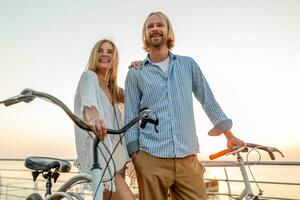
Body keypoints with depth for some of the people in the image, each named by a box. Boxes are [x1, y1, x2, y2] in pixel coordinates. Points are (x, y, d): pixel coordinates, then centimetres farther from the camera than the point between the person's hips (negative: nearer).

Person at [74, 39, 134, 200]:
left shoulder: (113, 90, 18)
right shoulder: (89, 76, -5)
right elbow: (88, 98, -27)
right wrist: (92, 115, -49)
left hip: (115, 155, 8)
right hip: (98, 155, -8)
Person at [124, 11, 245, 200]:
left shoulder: (188, 64, 11)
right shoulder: (136, 73, 7)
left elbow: (208, 100, 13)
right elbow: (131, 116, 5)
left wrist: (229, 135, 14)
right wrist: (134, 154, -2)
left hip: (188, 158, 1)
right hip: (151, 158, -1)